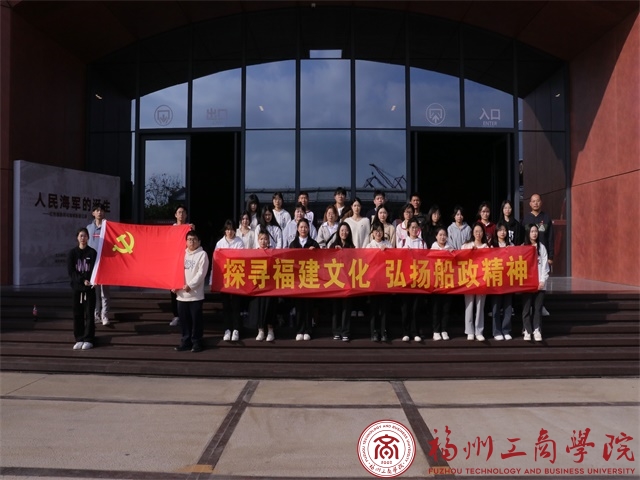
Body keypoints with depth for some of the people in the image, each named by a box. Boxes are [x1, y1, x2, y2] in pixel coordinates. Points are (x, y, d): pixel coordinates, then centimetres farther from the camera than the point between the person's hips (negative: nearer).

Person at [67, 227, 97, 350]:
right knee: (77, 314, 4)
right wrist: (82, 280, -15)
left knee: (89, 314, 0)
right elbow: (70, 271, -3)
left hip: (89, 288, -2)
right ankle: (79, 339, 12)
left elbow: (94, 270, -3)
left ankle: (88, 340, 5)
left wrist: (88, 281, -20)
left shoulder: (92, 252, 1)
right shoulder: (72, 253, 5)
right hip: (77, 287, 2)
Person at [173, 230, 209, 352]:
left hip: (196, 294, -5)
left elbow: (201, 273, -11)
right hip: (181, 293, 5)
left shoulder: (202, 254, -4)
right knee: (184, 319, 11)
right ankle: (185, 341, 22)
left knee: (196, 319, 1)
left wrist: (190, 285, -17)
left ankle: (197, 342, 13)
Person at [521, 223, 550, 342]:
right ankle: (527, 331, 7)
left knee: (538, 308, 4)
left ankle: (537, 331, 10)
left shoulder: (541, 247, 8)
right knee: (526, 308, 1)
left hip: (539, 283, 1)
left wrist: (543, 280, -5)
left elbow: (545, 264, 4)